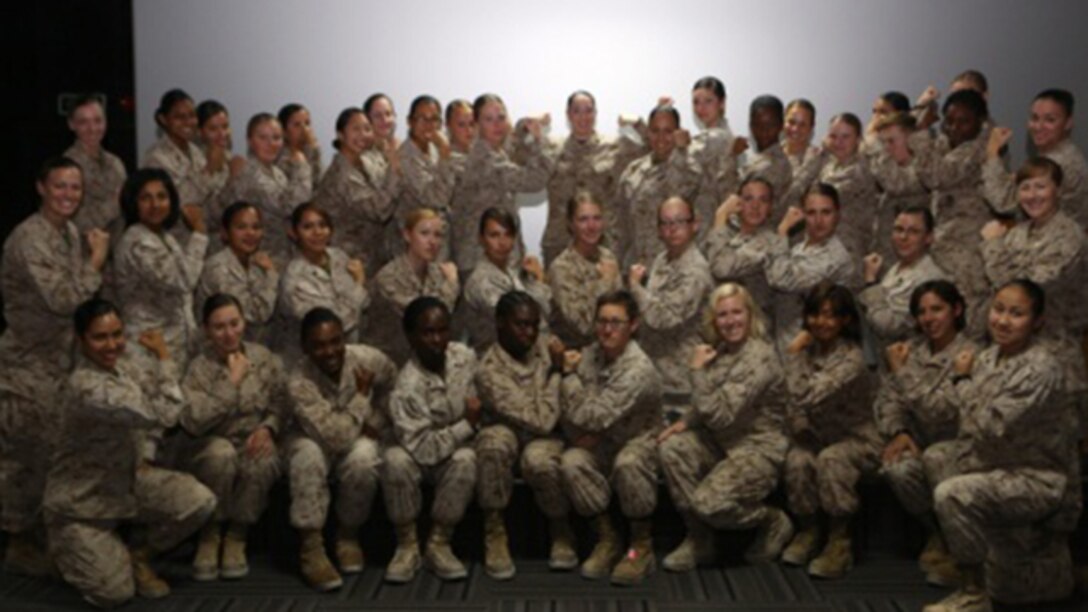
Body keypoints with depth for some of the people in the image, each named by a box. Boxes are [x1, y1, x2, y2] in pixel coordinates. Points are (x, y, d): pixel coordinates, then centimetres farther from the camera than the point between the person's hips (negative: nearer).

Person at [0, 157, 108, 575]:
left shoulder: (73, 234, 8)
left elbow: (83, 294, 14)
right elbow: (62, 299, -25)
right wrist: (96, 260, -16)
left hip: (62, 359, 8)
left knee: (54, 456, 15)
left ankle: (36, 536, 29)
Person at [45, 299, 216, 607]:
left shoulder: (122, 361, -6)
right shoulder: (87, 386, -32)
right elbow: (164, 414, -36)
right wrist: (164, 357, -25)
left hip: (128, 479, 7)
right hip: (80, 504, -7)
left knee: (200, 501, -16)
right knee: (115, 594, -11)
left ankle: (136, 553, 10)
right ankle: (69, 548, 21)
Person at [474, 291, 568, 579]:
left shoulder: (549, 345, -5)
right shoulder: (490, 370, -20)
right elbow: (541, 421, -24)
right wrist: (554, 372, -19)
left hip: (548, 438, 2)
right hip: (509, 434, -2)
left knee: (538, 459, -34)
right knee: (494, 440, -37)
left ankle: (560, 529, -5)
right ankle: (494, 532, -20)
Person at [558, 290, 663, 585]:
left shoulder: (639, 369, -25)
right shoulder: (588, 356, -6)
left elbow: (595, 417, -29)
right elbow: (570, 414, 0)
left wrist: (569, 375, -19)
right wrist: (581, 436, -21)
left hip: (639, 442, -5)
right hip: (601, 444, 5)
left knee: (628, 463, -37)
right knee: (571, 462, -25)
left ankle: (642, 545, -14)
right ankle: (606, 539, -6)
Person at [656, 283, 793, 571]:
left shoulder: (759, 357, -20)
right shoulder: (722, 350, 4)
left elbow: (720, 415, -25)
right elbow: (709, 409, 14)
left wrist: (697, 371, -20)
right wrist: (685, 422, -4)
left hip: (759, 450, -8)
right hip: (725, 442, 8)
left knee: (708, 503, -25)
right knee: (671, 447, -15)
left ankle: (774, 521, 7)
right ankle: (698, 538, -3)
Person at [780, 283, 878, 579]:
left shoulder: (851, 357, -20)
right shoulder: (807, 350, 0)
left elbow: (806, 397, -30)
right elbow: (793, 404, 4)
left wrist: (793, 355, -22)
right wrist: (799, 427, -14)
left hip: (856, 441, -4)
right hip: (816, 438, 5)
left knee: (831, 458, -35)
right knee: (797, 460, -27)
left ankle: (840, 541, -19)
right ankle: (808, 530, -3)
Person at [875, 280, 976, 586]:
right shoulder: (910, 349, 3)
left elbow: (941, 411, -26)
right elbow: (887, 398, 2)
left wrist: (901, 371, -24)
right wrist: (898, 432, -16)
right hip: (923, 441, 5)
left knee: (935, 457, -36)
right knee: (897, 468, -27)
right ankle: (940, 534, 1)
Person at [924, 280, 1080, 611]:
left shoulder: (1040, 370, -22)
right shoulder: (986, 359, 0)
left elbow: (991, 426, -27)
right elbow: (970, 434, 7)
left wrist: (964, 380, -14)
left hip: (1042, 481, -8)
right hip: (1004, 477, 8)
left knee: (950, 494, -31)